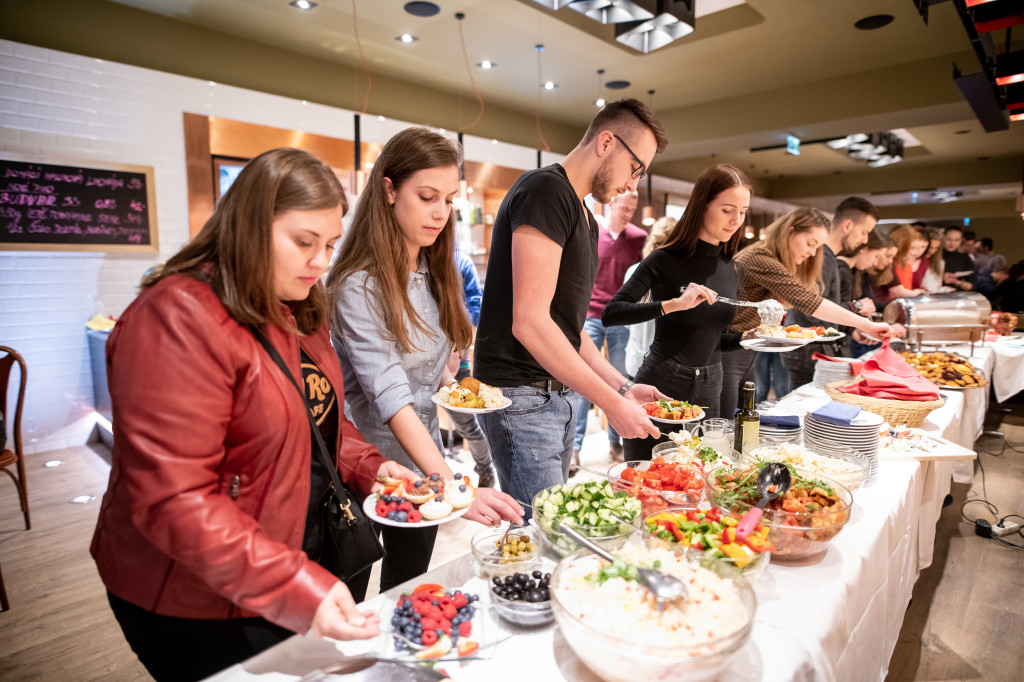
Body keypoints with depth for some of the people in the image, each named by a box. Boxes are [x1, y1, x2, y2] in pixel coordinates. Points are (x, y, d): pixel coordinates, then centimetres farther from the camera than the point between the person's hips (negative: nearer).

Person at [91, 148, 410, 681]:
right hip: (203, 602, -7)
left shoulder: (296, 308, 4)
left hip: (313, 554, 8)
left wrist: (368, 466, -4)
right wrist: (295, 588, -32)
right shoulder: (178, 319, -24)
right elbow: (172, 500, -27)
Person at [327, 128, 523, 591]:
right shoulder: (359, 286, -21)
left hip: (424, 457, 7)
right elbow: (390, 396, -29)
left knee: (410, 585, 21)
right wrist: (454, 486, -36)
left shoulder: (436, 272, 4)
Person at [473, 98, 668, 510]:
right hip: (521, 397, -9)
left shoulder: (584, 216, 17)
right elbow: (529, 322, -23)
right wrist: (611, 402, -18)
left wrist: (623, 386, 10)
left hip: (561, 394, 9)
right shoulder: (546, 191, -13)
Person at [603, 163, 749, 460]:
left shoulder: (730, 269, 7)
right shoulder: (666, 261, -11)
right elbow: (611, 314, -21)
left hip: (708, 391, 6)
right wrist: (673, 304, -30)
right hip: (661, 384, -5)